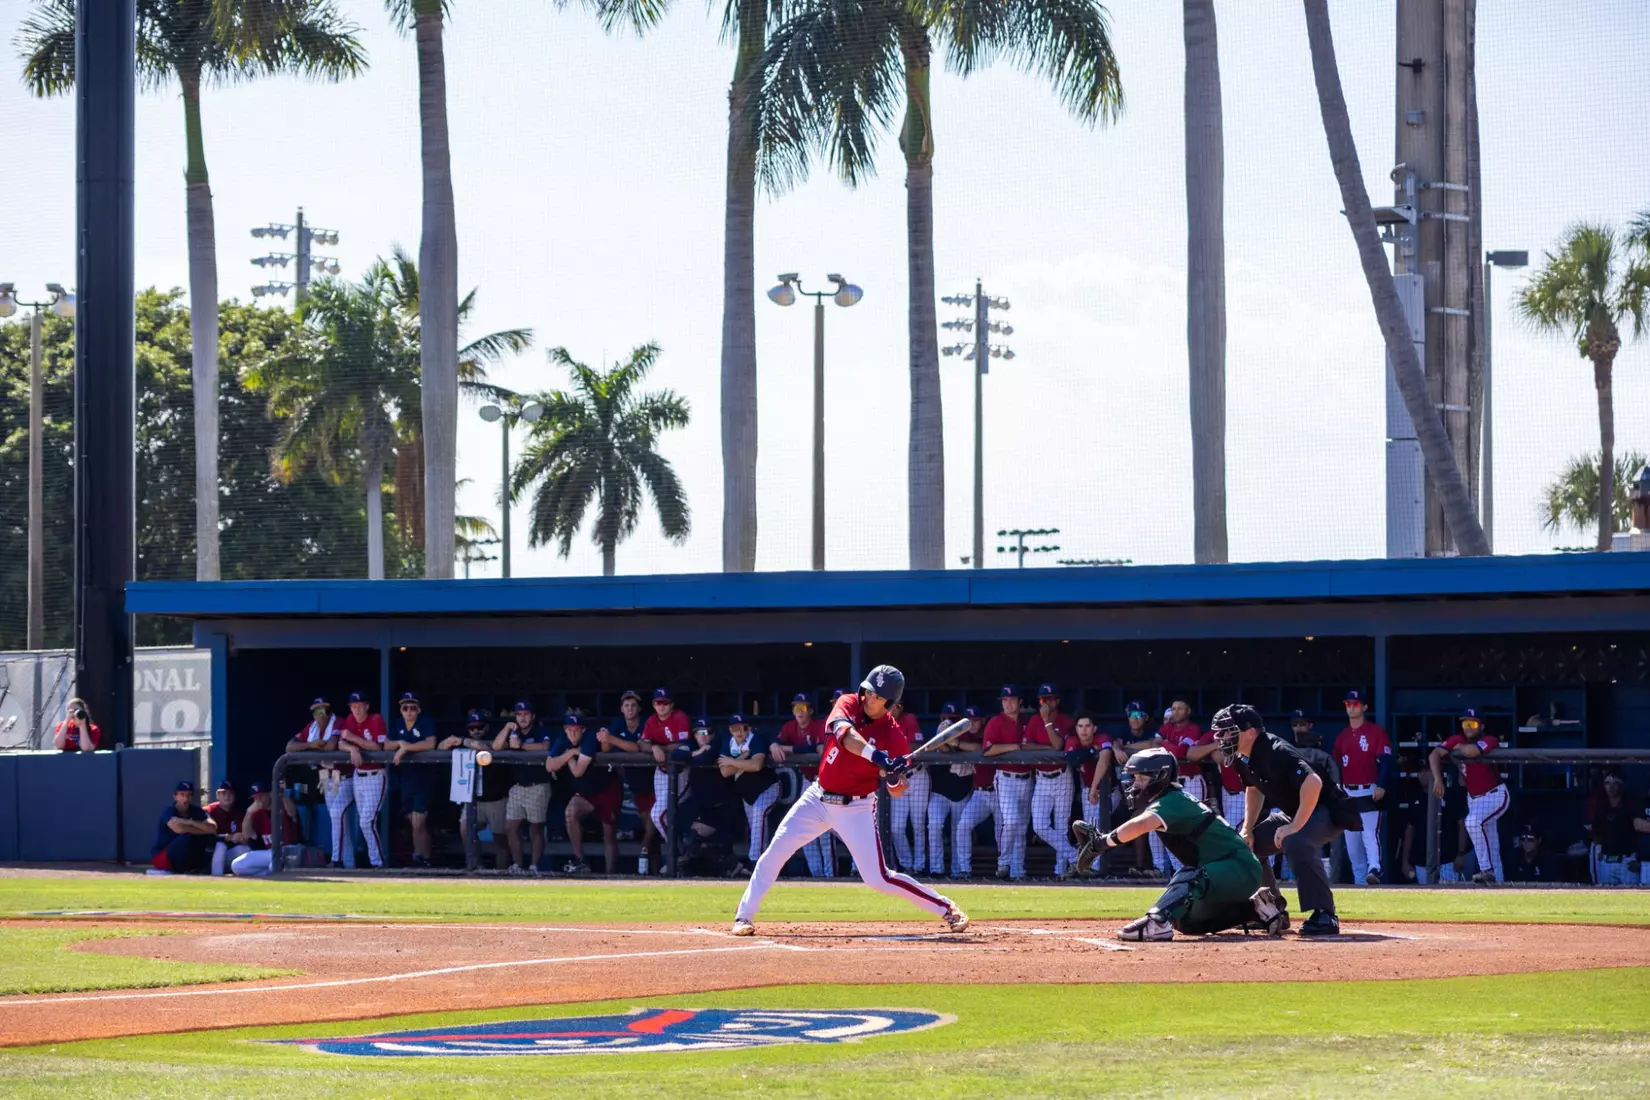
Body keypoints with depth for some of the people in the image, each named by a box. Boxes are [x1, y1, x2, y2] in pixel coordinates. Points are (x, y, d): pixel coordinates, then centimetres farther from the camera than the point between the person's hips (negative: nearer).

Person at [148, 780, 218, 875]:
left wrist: (190, 822, -27)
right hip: (161, 858, -5)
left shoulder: (196, 811, -1)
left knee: (211, 838, -11)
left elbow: (213, 828, -16)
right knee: (186, 836, -31)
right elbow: (179, 829, -37)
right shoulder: (169, 812, -16)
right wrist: (204, 830, -24)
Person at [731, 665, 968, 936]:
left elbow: (896, 793, -12)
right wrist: (877, 757, -48)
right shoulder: (848, 705, -8)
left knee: (879, 878, -9)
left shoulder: (893, 735, -13)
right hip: (818, 798, 3)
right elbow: (845, 733, -32)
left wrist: (895, 777, -35)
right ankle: (744, 916, 10)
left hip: (856, 809, -3)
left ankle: (946, 909, 4)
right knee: (775, 852, -2)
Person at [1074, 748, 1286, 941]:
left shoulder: (1173, 801, -23)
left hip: (1242, 868, -11)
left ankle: (1156, 922, -53)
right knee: (1186, 921, 17)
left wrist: (1103, 841, -39)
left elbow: (1139, 825, -39)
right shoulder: (1162, 801, 10)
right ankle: (1255, 911, 20)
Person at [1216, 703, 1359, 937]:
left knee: (1294, 842, -37)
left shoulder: (1276, 752, -30)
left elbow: (1313, 783, -40)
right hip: (1292, 812, 10)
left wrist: (1295, 827, -36)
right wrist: (1247, 830, 8)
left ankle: (1324, 916, -32)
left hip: (1328, 810, -10)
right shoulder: (1243, 759, -1)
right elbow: (1254, 789, 18)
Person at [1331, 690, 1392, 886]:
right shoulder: (1342, 736, 14)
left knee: (1370, 833, -20)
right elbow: (1335, 765, 18)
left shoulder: (1376, 732, -3)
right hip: (1347, 794, 6)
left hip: (1370, 792, -6)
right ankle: (1359, 880, 11)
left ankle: (1374, 871, -32)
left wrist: (1381, 786, -21)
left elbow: (1386, 761, -10)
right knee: (1351, 839, 6)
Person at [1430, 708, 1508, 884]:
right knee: (1489, 842, 11)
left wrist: (1459, 747, -16)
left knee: (1473, 822, -30)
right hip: (1473, 799, 7)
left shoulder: (1489, 741, -19)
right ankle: (1496, 881, 18)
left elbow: (1471, 751, -39)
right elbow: (1435, 755, -13)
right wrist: (1438, 779, -27)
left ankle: (1487, 869, -24)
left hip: (1495, 796, -7)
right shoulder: (1457, 740, -2)